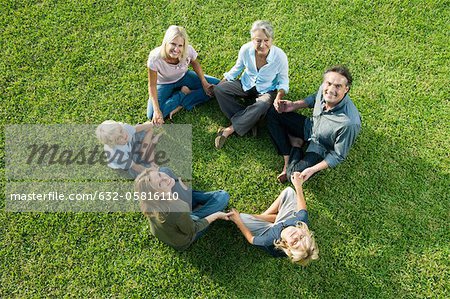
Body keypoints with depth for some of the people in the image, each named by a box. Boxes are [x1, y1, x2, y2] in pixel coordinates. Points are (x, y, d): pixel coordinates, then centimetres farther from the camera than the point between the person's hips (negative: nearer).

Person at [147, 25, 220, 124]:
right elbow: (152, 85, -24)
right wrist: (157, 110, -31)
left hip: (183, 77, 3)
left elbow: (195, 64, -3)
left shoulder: (188, 50, -28)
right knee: (152, 115, -25)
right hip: (164, 84, -2)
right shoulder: (155, 57, -35)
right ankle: (183, 94, -4)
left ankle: (180, 105, -13)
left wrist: (204, 83, -12)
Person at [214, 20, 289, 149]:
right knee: (219, 90, -19)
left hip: (266, 90, -3)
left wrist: (279, 96, -30)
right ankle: (249, 121, -20)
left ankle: (230, 130, -24)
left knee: (262, 106, -39)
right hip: (246, 85, 3)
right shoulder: (246, 49, -20)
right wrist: (219, 84, -7)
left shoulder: (280, 56, -25)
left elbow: (283, 81, -9)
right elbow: (237, 69, 1)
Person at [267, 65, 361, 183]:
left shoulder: (349, 123, -39)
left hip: (320, 148, -6)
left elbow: (338, 156, -23)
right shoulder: (324, 89, -22)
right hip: (309, 127, 6)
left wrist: (312, 170, -27)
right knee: (273, 113, -4)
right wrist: (294, 105, -7)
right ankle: (288, 161, -6)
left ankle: (296, 145, 6)